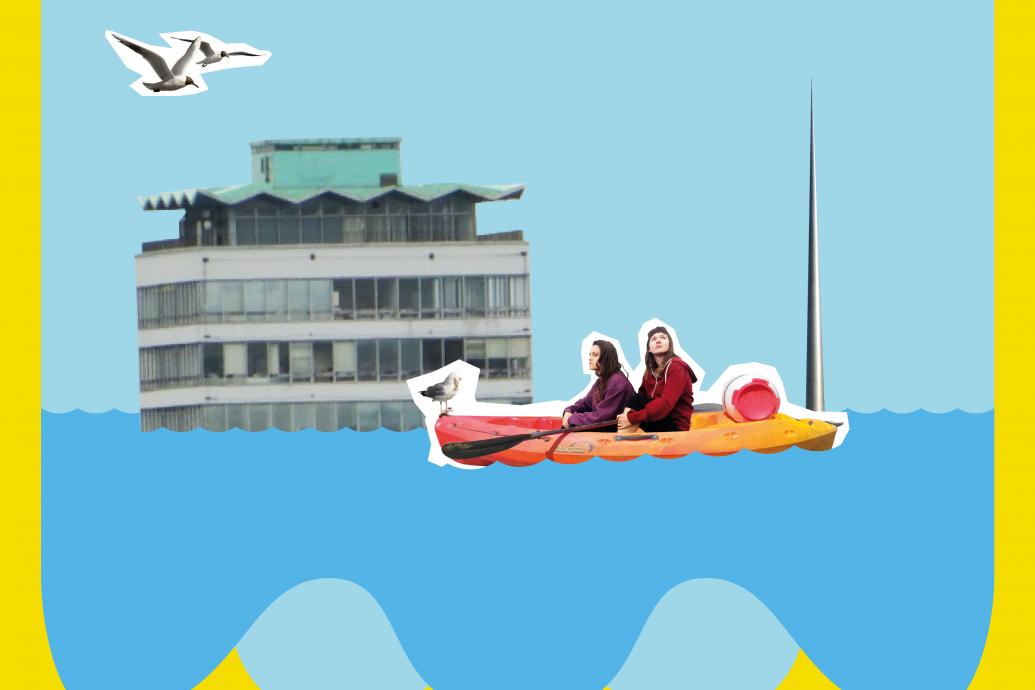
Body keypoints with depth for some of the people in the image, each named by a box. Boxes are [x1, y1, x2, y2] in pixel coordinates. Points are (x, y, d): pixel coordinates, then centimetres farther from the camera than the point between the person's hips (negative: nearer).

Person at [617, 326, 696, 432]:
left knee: (638, 400, -22)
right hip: (659, 420, 6)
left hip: (675, 427, -6)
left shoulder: (676, 368, -12)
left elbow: (666, 404, -23)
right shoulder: (651, 370, 12)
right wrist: (629, 409, -16)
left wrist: (632, 418, -27)